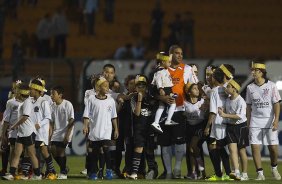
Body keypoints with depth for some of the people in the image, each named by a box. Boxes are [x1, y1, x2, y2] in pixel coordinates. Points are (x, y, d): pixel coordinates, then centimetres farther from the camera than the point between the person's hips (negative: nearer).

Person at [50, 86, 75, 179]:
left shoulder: (67, 104, -11)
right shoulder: (53, 106, 7)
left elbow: (71, 121, -12)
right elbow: (52, 122, 12)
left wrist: (67, 134, -17)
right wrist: (50, 134, 7)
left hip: (65, 133, -6)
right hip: (56, 133, 6)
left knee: (61, 151, -11)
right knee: (54, 151, 0)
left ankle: (63, 172, 2)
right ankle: (64, 169, 18)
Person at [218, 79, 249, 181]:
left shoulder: (240, 101, -15)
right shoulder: (228, 100, 7)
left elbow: (239, 116, -23)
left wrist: (225, 115, -25)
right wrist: (222, 111, -1)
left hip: (240, 126, -6)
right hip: (230, 126, 6)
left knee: (241, 151, 5)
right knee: (232, 149, -11)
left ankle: (244, 174, 16)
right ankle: (236, 172, -21)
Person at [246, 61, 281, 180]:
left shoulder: (271, 86, -3)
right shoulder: (250, 87, 6)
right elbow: (249, 106, 12)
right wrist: (248, 122, 8)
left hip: (269, 121, -2)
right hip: (255, 122, 2)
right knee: (255, 147, -9)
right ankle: (260, 173, -4)